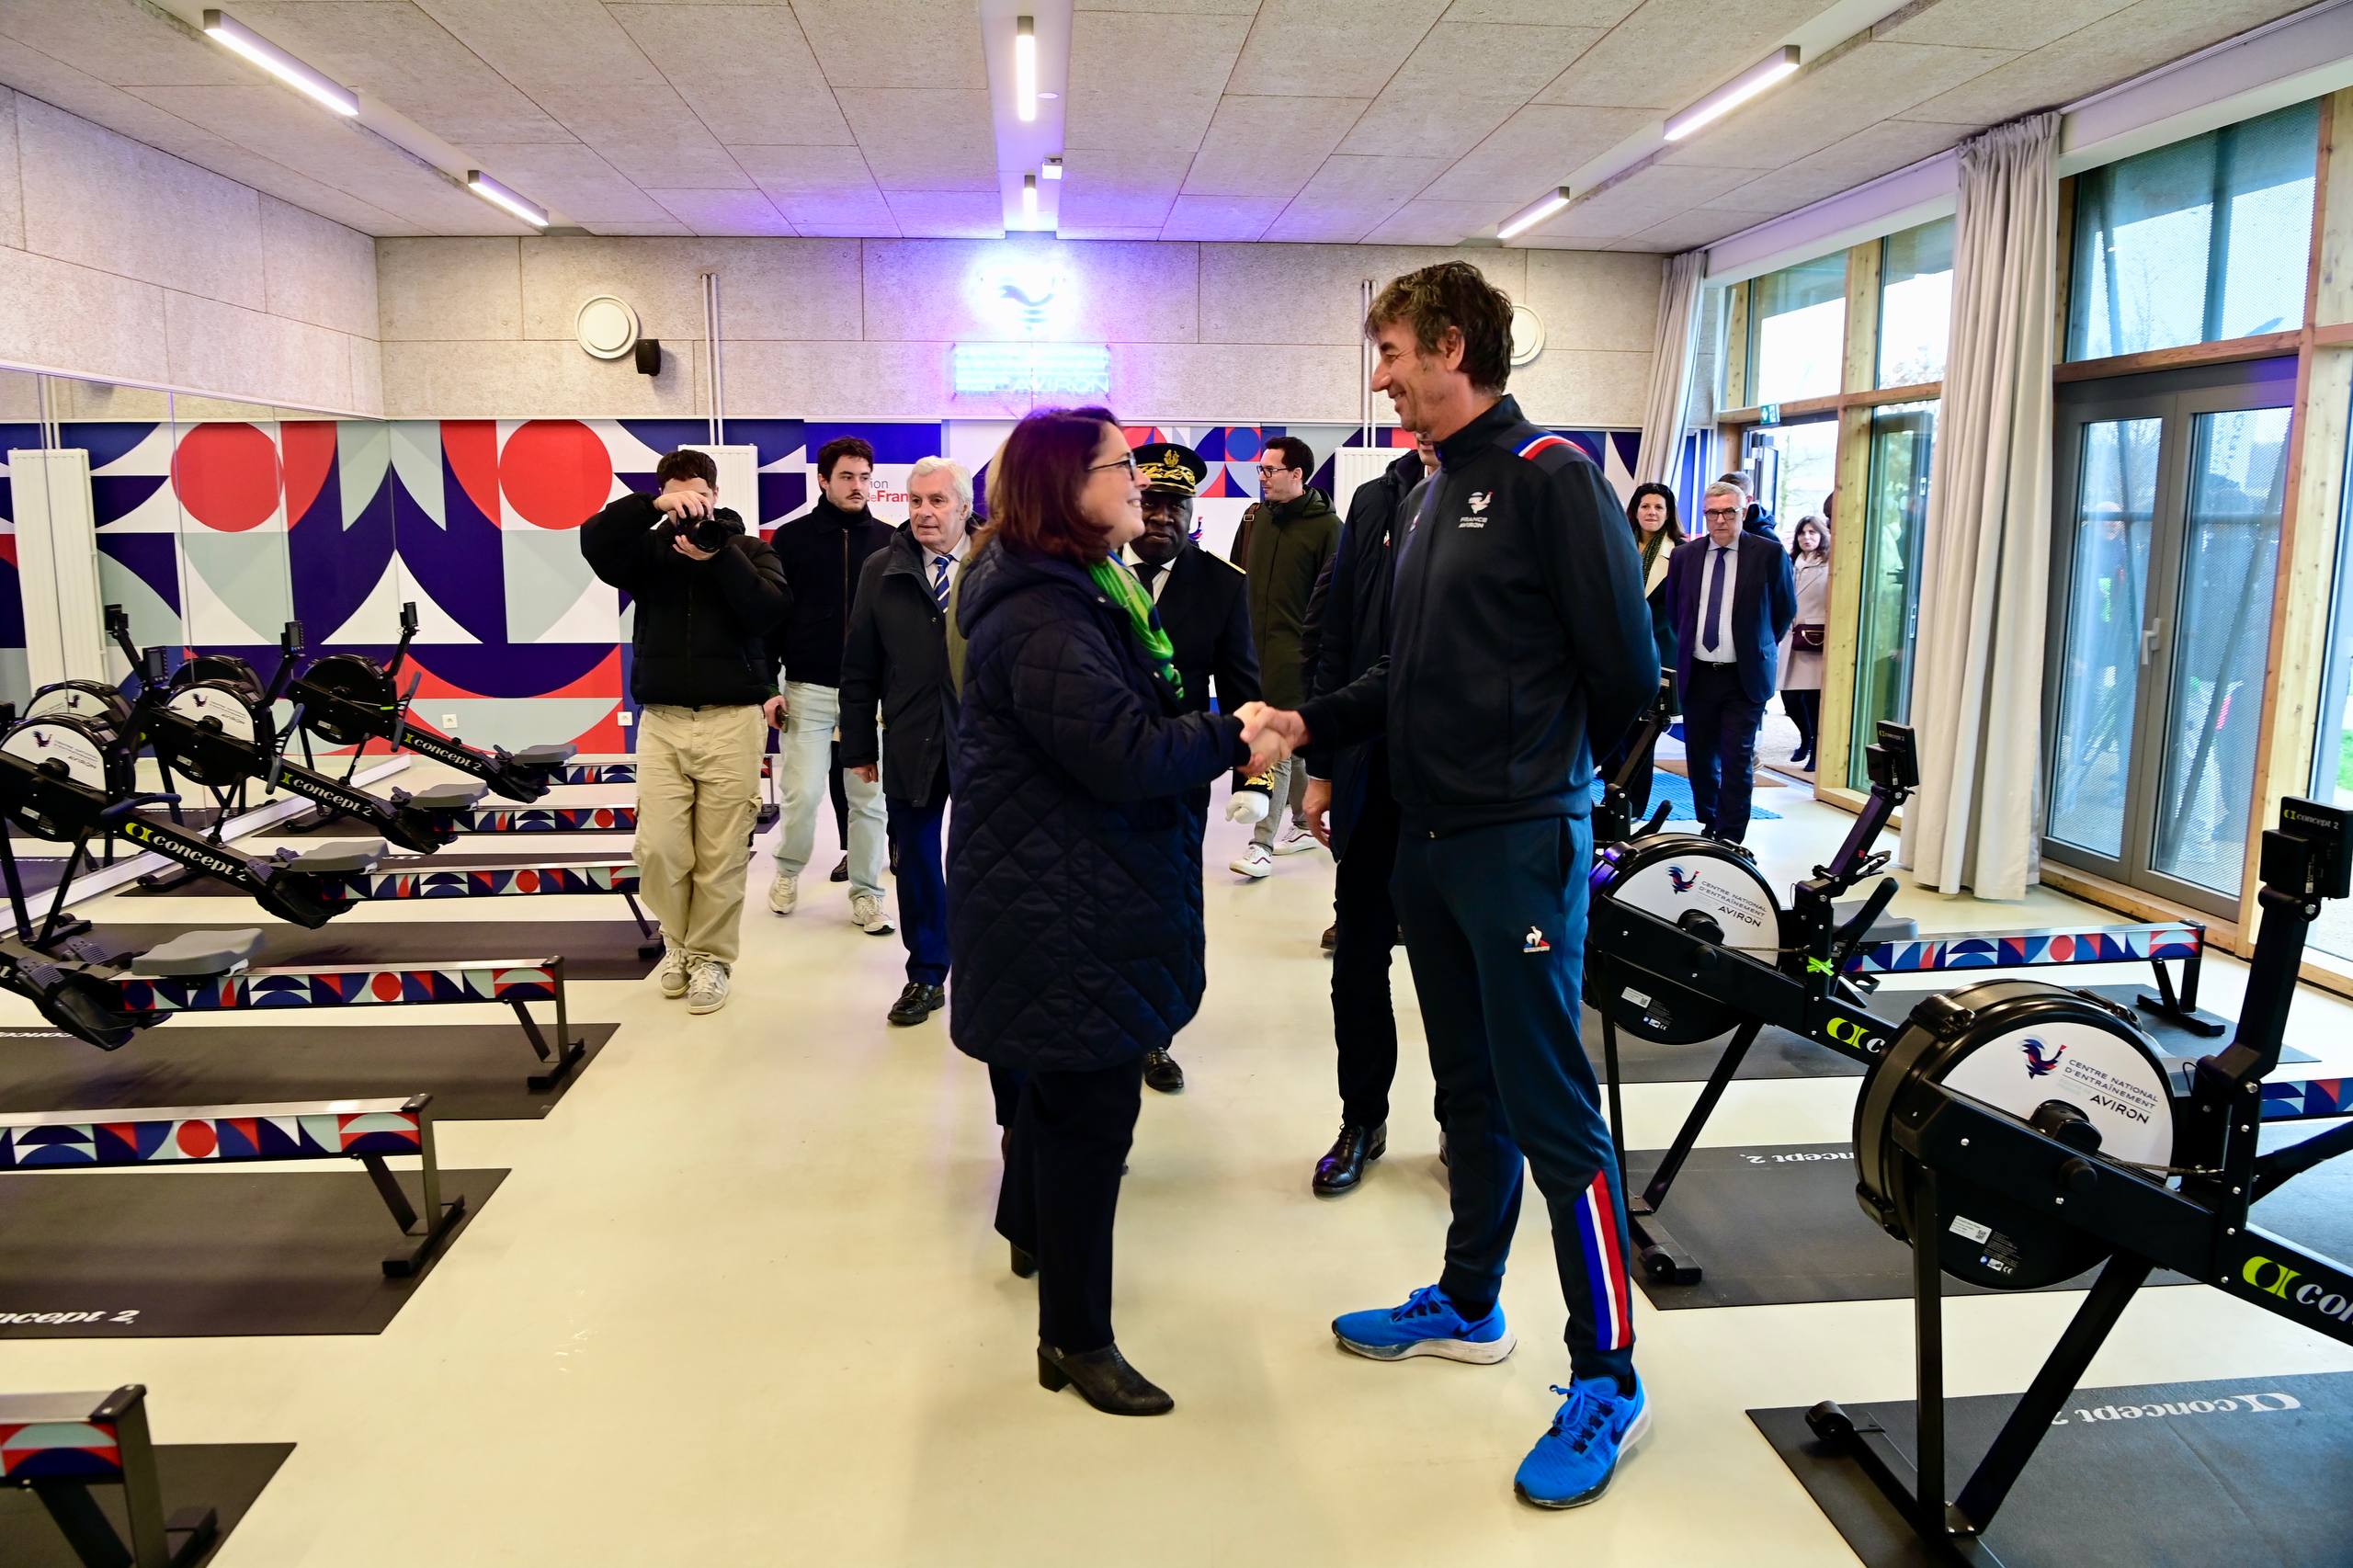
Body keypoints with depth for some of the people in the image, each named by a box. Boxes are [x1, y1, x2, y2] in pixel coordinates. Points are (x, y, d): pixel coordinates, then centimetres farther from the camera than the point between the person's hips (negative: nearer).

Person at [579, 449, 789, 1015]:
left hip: (731, 719, -1)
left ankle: (710, 957, 15)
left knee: (721, 853, -1)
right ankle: (678, 941, 21)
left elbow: (772, 610, -10)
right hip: (661, 720, 2)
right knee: (659, 848, -3)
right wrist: (654, 507, -22)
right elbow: (593, 540, -10)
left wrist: (718, 556, -19)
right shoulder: (649, 549, 9)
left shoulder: (749, 549, 7)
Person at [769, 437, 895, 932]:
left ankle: (866, 894, 15)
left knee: (869, 798, 3)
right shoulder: (792, 538, 3)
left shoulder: (889, 541, 5)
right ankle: (788, 870, 25)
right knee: (802, 794, -1)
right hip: (809, 689, -1)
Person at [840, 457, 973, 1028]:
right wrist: (859, 746, 4)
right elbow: (860, 668, 6)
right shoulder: (881, 570, 4)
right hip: (911, 743, 3)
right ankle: (926, 976, 26)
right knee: (915, 860, 11)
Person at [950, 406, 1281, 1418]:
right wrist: (1234, 744, -18)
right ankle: (1076, 1340, 11)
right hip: (1064, 909, -11)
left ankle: (1031, 1230, 48)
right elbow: (1125, 756, -29)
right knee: (1090, 1107, -3)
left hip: (1079, 892, 11)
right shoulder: (1041, 617, -23)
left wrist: (1216, 732, 1)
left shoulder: (1087, 590, 14)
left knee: (1066, 1083, 26)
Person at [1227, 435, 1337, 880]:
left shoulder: (1326, 525, -7)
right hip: (1254, 645, 6)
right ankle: (1303, 825, 28)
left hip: (1294, 652, -6)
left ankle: (1262, 843, -6)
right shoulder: (1255, 517, 11)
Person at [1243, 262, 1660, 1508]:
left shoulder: (1550, 478, -12)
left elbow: (1624, 667, -12)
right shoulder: (1430, 496, 14)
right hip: (1430, 841, 8)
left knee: (1551, 1107, -2)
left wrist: (1542, 771, 1)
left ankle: (1607, 1378, 12)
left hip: (1521, 845, -8)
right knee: (1470, 1088, 18)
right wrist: (1310, 722, 3)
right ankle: (1468, 1306, 34)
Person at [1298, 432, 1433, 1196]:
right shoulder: (1378, 501, 4)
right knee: (1358, 959, 10)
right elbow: (1333, 633, 6)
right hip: (1375, 778, 3)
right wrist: (1323, 767, 4)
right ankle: (1362, 1119, 28)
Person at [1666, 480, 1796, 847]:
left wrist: (1759, 648, 10)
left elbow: (1786, 610, 7)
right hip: (1697, 674, 3)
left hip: (1745, 676, -3)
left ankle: (1729, 841, 1)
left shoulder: (1769, 553, -4)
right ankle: (1708, 827, 25)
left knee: (1737, 760, -5)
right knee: (1700, 757, 10)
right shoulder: (1685, 555, 4)